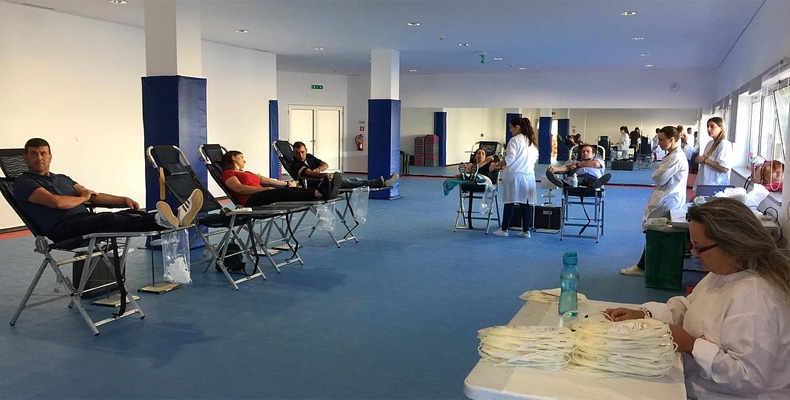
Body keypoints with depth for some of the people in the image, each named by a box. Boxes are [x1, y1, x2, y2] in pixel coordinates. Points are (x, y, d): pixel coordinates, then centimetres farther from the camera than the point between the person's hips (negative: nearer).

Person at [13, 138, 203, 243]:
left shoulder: (63, 178, 29)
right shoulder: (23, 182, 6)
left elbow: (94, 197, 20)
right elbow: (56, 202, -13)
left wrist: (124, 200, 3)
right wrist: (82, 198, 5)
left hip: (86, 220, 7)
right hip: (63, 230, -7)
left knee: (131, 213, -20)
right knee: (106, 219, -37)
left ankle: (176, 218, -46)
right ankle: (160, 222, -64)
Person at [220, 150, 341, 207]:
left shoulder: (247, 173, 36)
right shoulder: (228, 173, 12)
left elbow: (268, 181, 28)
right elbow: (239, 188, -7)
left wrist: (287, 184, 19)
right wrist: (263, 189, -15)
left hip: (261, 196, 7)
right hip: (251, 201, -7)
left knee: (292, 190, -19)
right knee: (283, 192, -30)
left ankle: (325, 192, -41)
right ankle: (319, 193, -49)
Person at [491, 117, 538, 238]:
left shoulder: (515, 140, -9)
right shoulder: (533, 141, 14)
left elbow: (510, 158, -13)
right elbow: (535, 158, 19)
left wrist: (499, 164, 2)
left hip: (514, 175, -6)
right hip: (529, 175, 6)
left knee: (509, 203, 1)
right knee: (526, 203, 6)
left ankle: (504, 229, 8)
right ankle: (526, 231, 8)